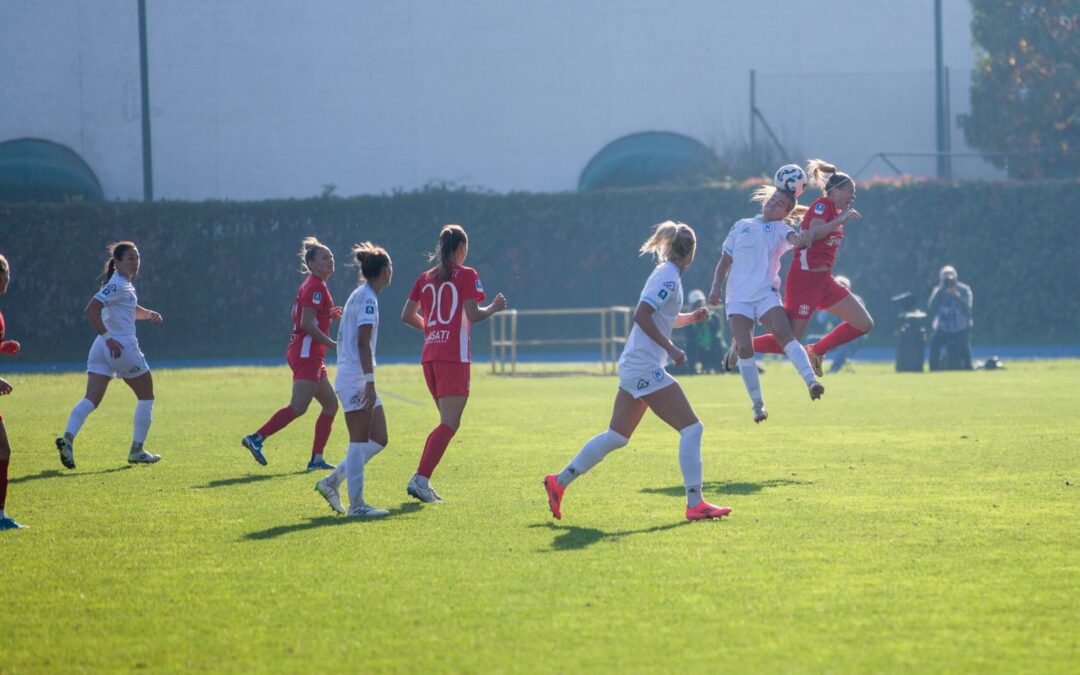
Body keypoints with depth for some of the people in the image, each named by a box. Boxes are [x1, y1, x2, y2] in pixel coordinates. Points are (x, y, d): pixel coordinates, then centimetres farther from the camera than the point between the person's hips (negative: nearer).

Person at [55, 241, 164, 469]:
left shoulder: (125, 284, 17)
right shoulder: (117, 285, -12)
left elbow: (134, 311, 33)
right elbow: (91, 310, -23)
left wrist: (149, 314, 12)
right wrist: (108, 338, -27)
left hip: (102, 348, 8)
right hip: (121, 346, -8)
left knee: (91, 399, -3)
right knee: (146, 397, 9)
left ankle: (68, 437, -24)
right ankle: (136, 451, 12)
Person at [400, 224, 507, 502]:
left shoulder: (425, 278, 12)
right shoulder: (466, 275, -4)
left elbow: (407, 315, 13)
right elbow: (473, 315, -13)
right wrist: (494, 308, 5)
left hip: (430, 354, 7)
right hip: (454, 356, -7)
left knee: (447, 422, 17)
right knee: (450, 423, -6)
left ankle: (421, 479, 7)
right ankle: (421, 478, -18)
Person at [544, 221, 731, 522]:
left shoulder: (666, 274, 16)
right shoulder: (669, 278, -13)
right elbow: (641, 315, -23)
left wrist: (690, 318, 16)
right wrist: (670, 349, -21)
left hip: (634, 368, 10)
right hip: (646, 369, -10)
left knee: (616, 437, 15)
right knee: (691, 428, -9)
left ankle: (559, 482, 20)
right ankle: (695, 504, -10)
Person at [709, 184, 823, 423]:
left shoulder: (780, 229, 10)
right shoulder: (741, 226, 17)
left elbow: (794, 239, -14)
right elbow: (725, 261, 21)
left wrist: (802, 239, -38)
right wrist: (716, 286, 7)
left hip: (766, 294, -2)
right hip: (738, 297, 2)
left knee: (783, 333, -26)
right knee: (744, 348, -12)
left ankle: (811, 381, -36)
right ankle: (758, 404, -4)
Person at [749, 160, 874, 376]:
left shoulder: (836, 211, 17)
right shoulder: (823, 205, -9)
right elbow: (814, 232, -29)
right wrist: (840, 220, -34)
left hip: (823, 281, 9)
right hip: (804, 279, -9)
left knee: (864, 324, 0)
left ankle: (816, 351, 11)